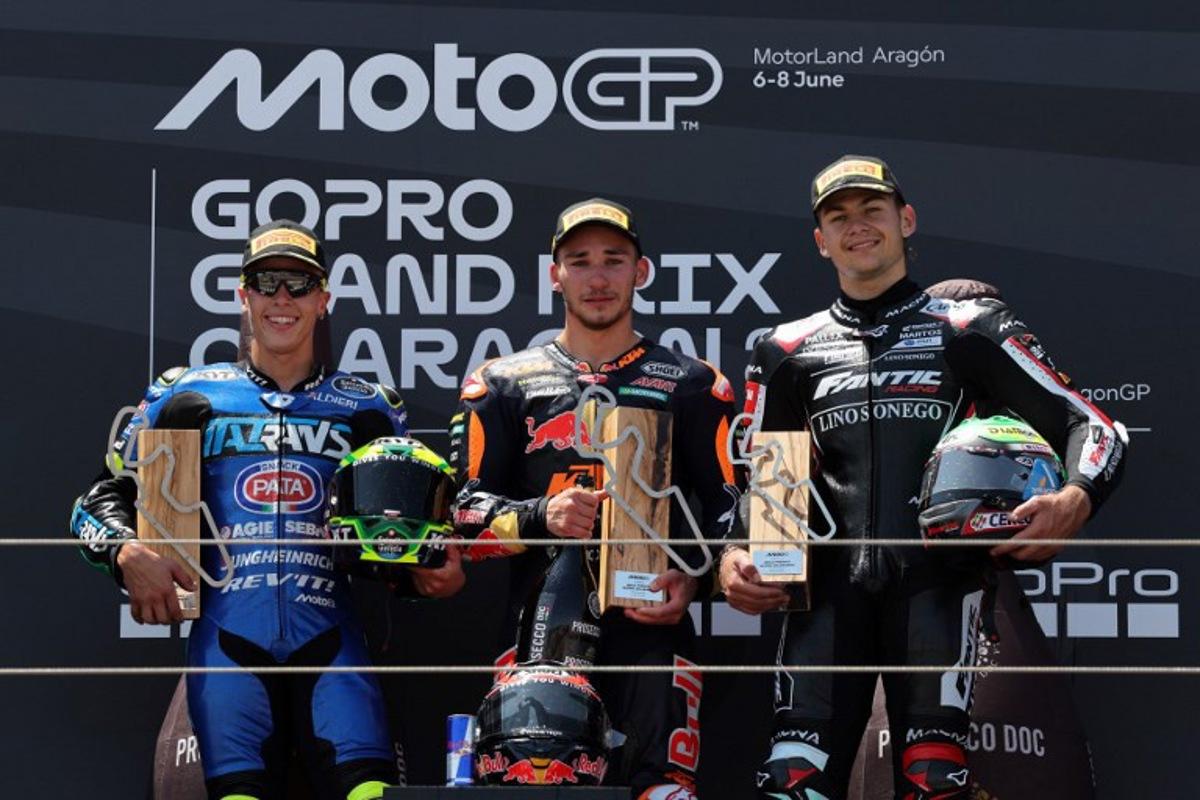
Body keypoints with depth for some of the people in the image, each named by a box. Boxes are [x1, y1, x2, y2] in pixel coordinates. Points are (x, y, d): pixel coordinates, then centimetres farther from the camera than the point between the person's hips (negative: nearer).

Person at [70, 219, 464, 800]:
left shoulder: (369, 409, 20)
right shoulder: (186, 396, 16)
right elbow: (102, 500, 15)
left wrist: (433, 569, 0)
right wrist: (127, 553, -6)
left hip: (328, 636, 1)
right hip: (226, 635, 0)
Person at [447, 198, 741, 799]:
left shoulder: (692, 385, 16)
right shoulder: (503, 385, 16)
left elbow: (730, 503, 12)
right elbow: (466, 511, 11)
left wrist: (694, 576, -6)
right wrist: (539, 517, -8)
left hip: (652, 619, 0)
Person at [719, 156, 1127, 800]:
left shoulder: (969, 330, 14)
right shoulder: (788, 350, 22)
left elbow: (1096, 430, 8)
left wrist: (1073, 501, -13)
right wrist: (732, 556, 5)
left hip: (935, 577, -2)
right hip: (828, 582, 2)